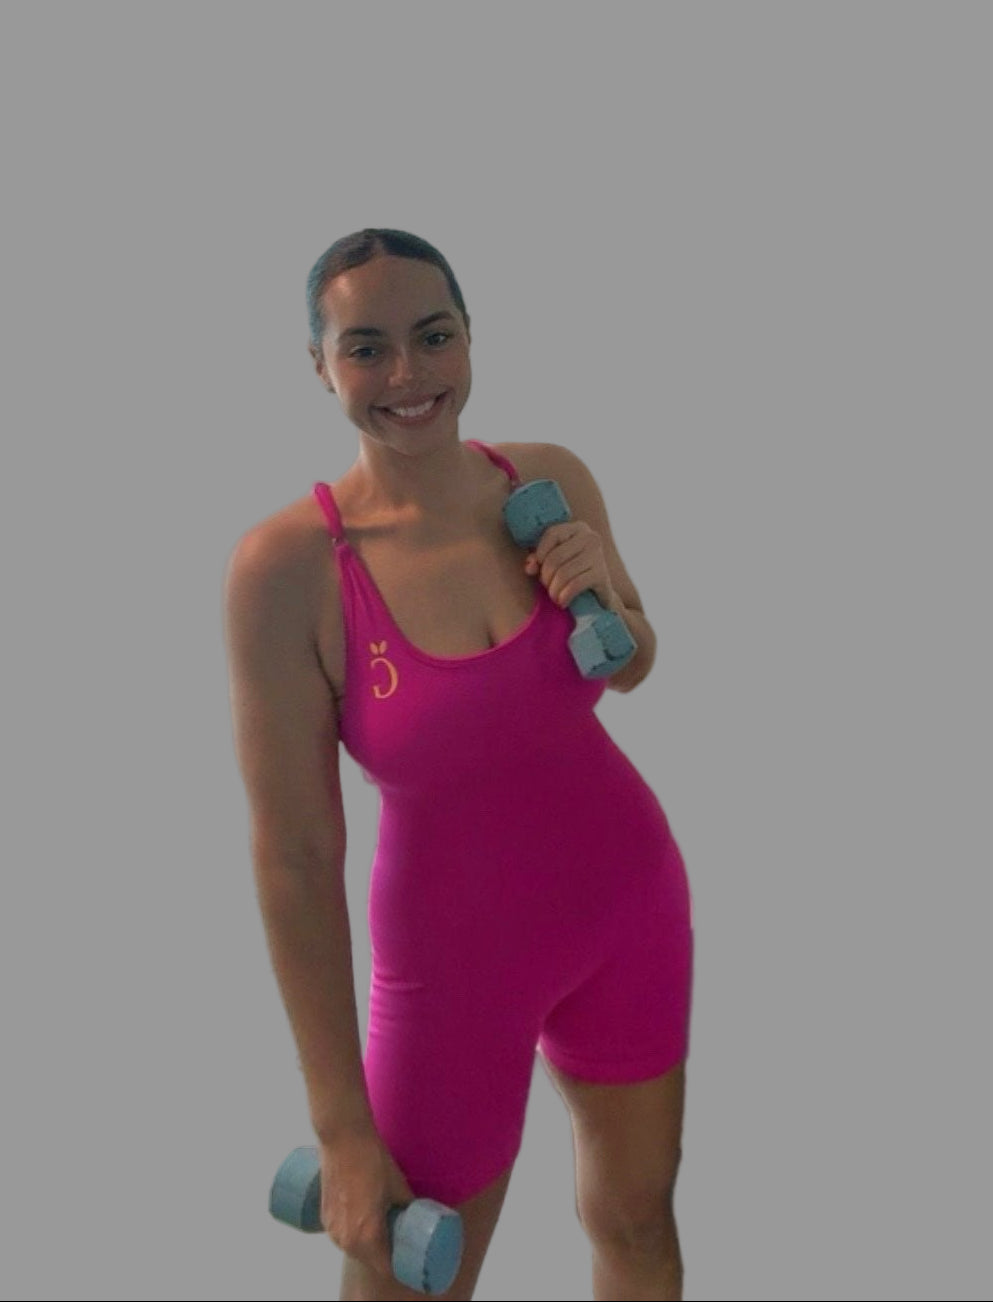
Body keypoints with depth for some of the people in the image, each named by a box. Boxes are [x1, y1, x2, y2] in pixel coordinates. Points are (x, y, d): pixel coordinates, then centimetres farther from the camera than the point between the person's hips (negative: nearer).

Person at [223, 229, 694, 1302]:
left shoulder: (552, 481, -9)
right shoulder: (285, 566, -21)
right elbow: (295, 855, -17)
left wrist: (606, 592, -15)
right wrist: (342, 1130, -14)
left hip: (629, 900, 4)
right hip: (454, 949, -3)